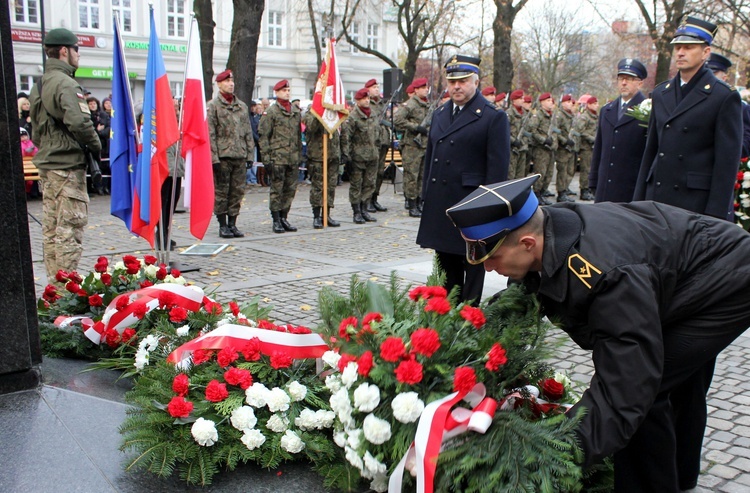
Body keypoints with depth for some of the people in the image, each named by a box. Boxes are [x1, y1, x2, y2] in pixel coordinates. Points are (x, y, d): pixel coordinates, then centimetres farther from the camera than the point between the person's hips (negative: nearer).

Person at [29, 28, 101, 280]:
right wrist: (96, 145, -10)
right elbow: (79, 122, -24)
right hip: (68, 165, -10)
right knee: (70, 229, -6)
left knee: (51, 229, 13)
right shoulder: (66, 84, -14)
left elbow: (35, 129, 20)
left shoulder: (39, 85, 17)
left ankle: (54, 284, 21)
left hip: (46, 164, 10)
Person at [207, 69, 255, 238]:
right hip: (222, 156, -5)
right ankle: (223, 225, 9)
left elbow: (248, 133, 15)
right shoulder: (212, 106, -1)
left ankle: (232, 223, 16)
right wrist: (214, 158, -13)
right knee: (221, 192, 1)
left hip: (240, 156, 5)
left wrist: (250, 155, 8)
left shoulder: (242, 106, 14)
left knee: (238, 191, 6)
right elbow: (210, 134, -7)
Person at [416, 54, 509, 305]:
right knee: (446, 264, 16)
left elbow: (498, 165, -12)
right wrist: (426, 195, 13)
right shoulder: (440, 114, 13)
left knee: (473, 263, 6)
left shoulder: (494, 117, -8)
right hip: (440, 206, 7)